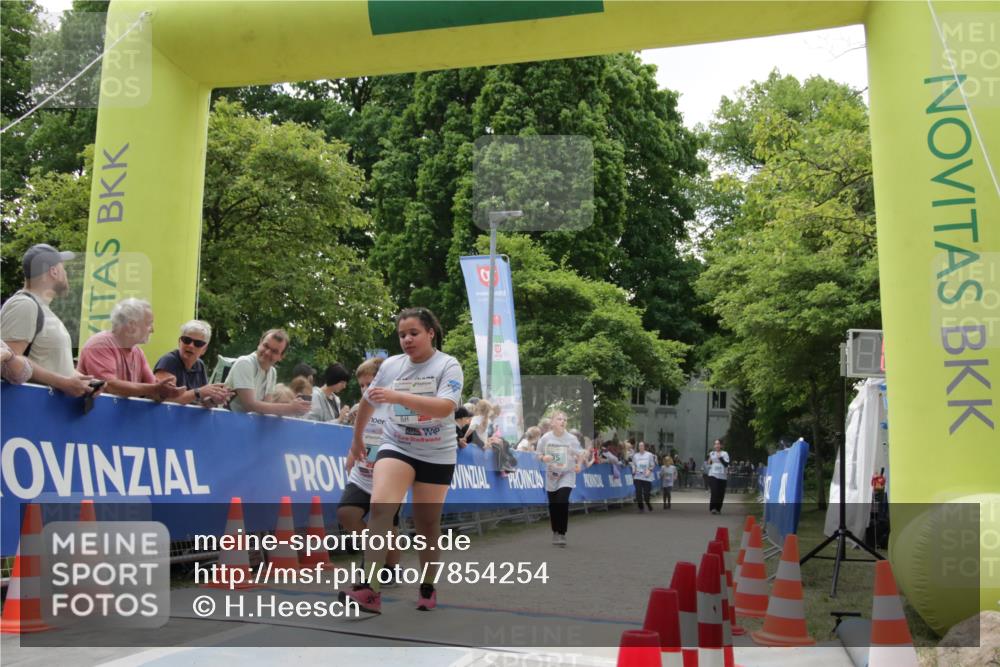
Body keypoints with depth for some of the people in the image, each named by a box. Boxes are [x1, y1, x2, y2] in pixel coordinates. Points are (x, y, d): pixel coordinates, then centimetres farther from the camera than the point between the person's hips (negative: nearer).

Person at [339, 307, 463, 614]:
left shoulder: (448, 365, -11)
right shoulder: (390, 365, 0)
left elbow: (446, 407, -28)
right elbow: (368, 402, 16)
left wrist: (398, 396, -37)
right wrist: (357, 439, 25)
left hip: (437, 455, -1)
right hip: (396, 447, 2)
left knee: (427, 522, 7)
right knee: (380, 506, -23)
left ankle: (427, 587, 29)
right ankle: (370, 589, -25)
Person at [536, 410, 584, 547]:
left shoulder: (571, 438, -8)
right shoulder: (545, 438, -7)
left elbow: (579, 454, 6)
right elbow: (538, 454, 2)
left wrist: (578, 464, -11)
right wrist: (543, 458, -19)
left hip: (567, 475, -2)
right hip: (551, 475, 2)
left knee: (562, 502, -17)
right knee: (553, 505, 7)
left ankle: (562, 534, -6)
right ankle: (555, 532, 28)